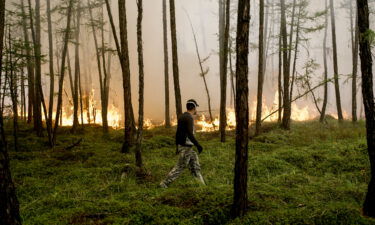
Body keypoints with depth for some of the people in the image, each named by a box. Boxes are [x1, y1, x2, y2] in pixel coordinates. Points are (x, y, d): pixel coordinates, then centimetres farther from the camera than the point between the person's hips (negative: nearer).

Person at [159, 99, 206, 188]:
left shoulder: (182, 117, 12)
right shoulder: (189, 118, -16)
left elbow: (177, 133, 17)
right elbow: (190, 134, -25)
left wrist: (177, 146, 22)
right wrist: (198, 145, -22)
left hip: (181, 145, 10)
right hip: (186, 147, -10)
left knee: (195, 166, 12)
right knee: (180, 167, -3)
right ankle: (164, 184, 1)